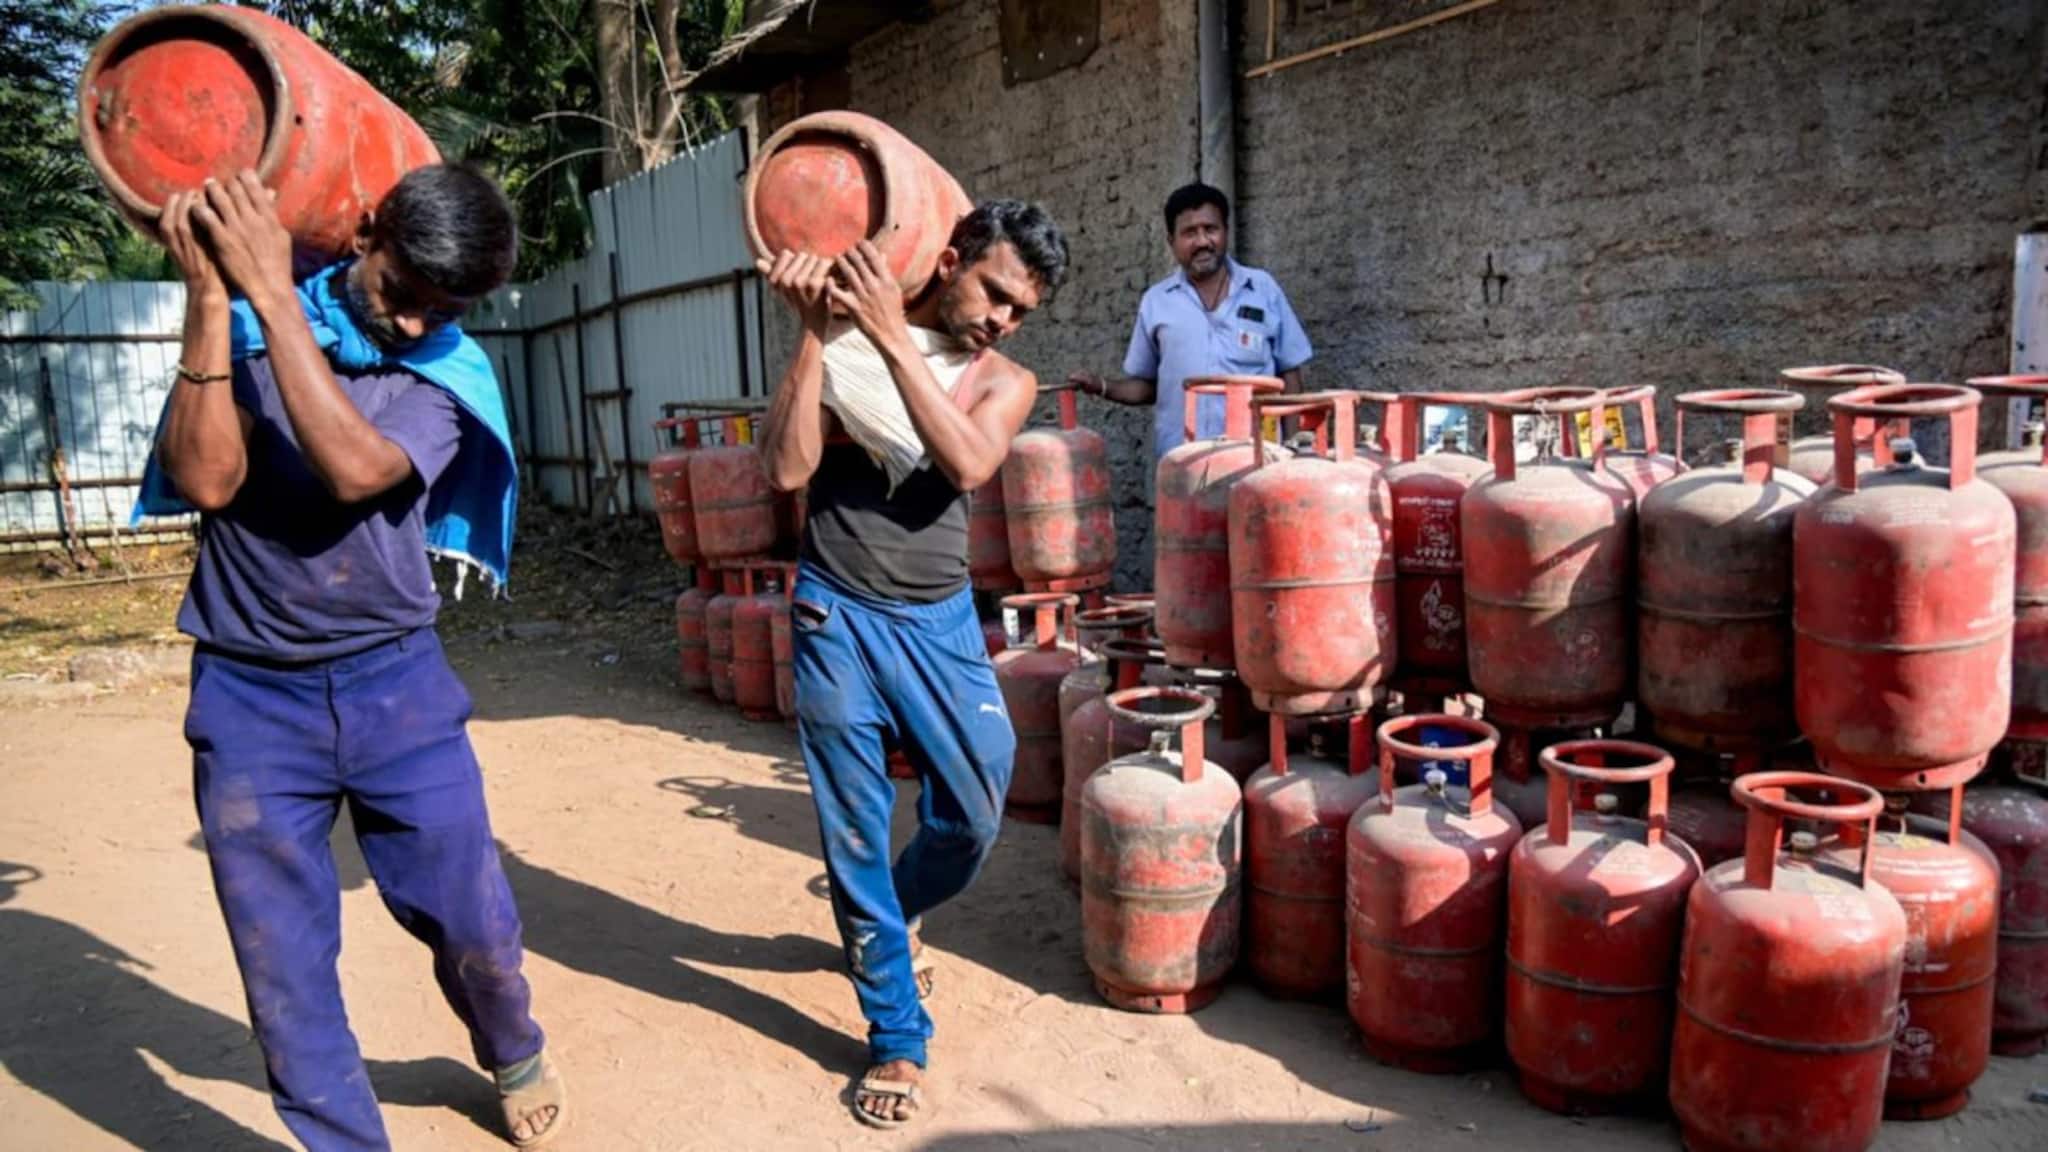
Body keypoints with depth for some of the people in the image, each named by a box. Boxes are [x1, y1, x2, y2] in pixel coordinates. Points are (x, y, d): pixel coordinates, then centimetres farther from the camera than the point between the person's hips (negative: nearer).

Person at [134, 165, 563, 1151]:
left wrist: (274, 295, -22)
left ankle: (516, 1056, 40)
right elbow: (206, 479, -16)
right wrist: (211, 297, -19)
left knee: (474, 926, 9)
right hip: (249, 698, 0)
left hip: (395, 684, 0)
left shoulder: (449, 368, -3)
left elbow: (355, 469, -21)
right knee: (284, 973, 6)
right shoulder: (246, 325, -1)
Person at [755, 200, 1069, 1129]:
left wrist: (891, 335, -21)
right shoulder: (846, 345, -2)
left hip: (939, 619, 2)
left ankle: (887, 920, 41)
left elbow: (968, 466, -19)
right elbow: (787, 470, -13)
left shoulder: (1006, 383, 2)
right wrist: (816, 333, -17)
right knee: (856, 831, 5)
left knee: (976, 814, 7)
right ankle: (896, 1034, 23)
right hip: (838, 617, -2)